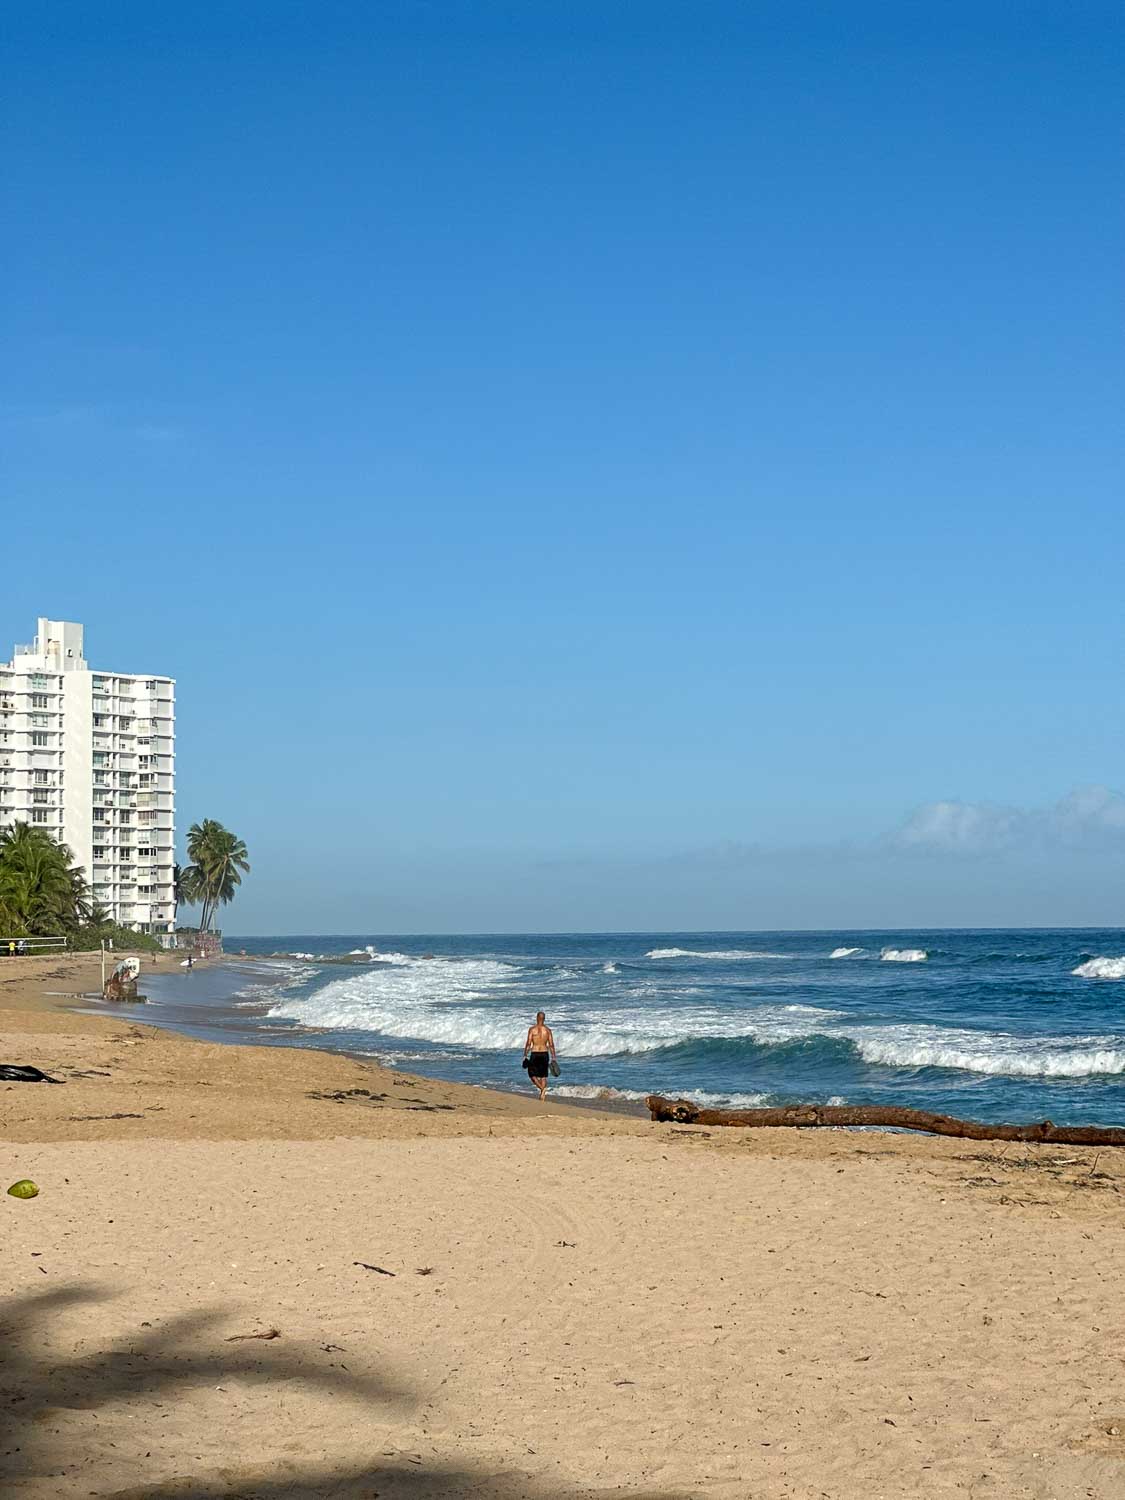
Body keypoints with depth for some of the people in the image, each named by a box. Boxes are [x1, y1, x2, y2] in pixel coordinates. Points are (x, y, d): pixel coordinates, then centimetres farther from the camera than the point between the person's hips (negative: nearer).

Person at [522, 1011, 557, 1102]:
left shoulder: (532, 1029, -7)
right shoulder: (548, 1030, 0)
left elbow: (528, 1043, -9)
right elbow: (551, 1045, 0)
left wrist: (525, 1056, -2)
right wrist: (553, 1058, 5)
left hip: (535, 1054, -2)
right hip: (544, 1053, 3)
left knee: (532, 1074, 11)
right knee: (543, 1075, 11)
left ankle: (542, 1088, -13)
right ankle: (542, 1096, 8)